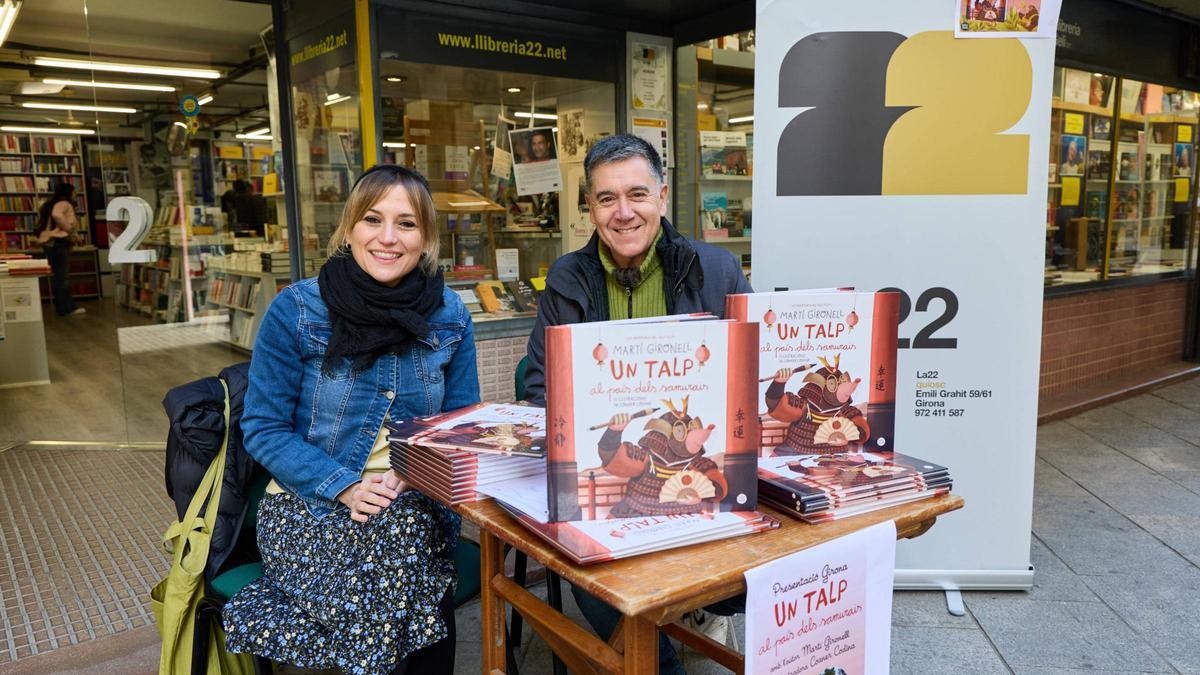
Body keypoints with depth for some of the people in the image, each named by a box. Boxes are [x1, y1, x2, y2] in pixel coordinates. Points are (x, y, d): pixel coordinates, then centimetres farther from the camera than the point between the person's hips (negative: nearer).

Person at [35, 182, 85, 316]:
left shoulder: (49, 204, 24)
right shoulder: (64, 204, -6)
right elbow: (57, 215, -28)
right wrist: (71, 231, -20)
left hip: (48, 241, 10)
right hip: (58, 242, -10)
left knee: (57, 276, 12)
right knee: (63, 277, -9)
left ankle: (62, 307, 16)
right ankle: (66, 308, -9)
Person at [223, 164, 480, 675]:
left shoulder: (450, 316, 0)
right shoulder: (295, 310, -7)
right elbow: (264, 429, -5)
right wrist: (345, 488, -18)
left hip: (414, 508, 1)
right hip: (309, 507, -1)